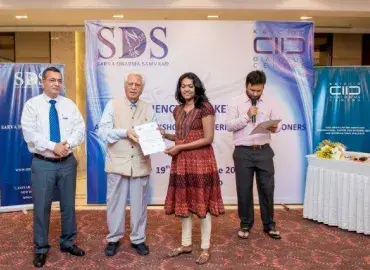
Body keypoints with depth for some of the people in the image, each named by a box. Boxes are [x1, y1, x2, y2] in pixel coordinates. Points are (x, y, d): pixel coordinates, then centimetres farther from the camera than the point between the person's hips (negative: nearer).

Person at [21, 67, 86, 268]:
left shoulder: (69, 104, 7)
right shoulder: (32, 105, -1)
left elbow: (80, 129, -1)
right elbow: (30, 133, -12)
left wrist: (67, 144, -19)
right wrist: (53, 146, -20)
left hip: (68, 162, 3)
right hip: (42, 163, -3)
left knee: (69, 205, 12)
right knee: (41, 207, 4)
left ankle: (68, 243, 29)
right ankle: (41, 249, 21)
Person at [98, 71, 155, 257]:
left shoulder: (148, 109, 8)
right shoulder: (113, 105, 1)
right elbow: (102, 131, -6)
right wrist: (125, 132, -18)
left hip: (141, 164, 2)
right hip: (117, 163, -2)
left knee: (139, 203, 11)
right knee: (115, 202, 8)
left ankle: (138, 239, 27)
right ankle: (113, 238, 26)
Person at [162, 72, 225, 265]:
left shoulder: (205, 108, -9)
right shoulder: (178, 110, 11)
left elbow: (208, 139, -14)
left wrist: (179, 147, -15)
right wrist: (166, 135, -1)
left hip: (200, 161, -6)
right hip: (181, 162, 6)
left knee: (201, 203, 2)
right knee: (184, 202, 13)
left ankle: (205, 248, 16)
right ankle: (186, 244, 28)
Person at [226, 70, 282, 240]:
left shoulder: (268, 103, 9)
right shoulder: (236, 102, -1)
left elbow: (276, 123, 11)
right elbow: (229, 125, -8)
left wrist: (274, 128, -12)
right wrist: (247, 116, -16)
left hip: (264, 151, 3)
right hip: (243, 152, -2)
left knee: (267, 188, 7)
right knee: (244, 189, 7)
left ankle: (269, 225, 24)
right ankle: (245, 224, 23)